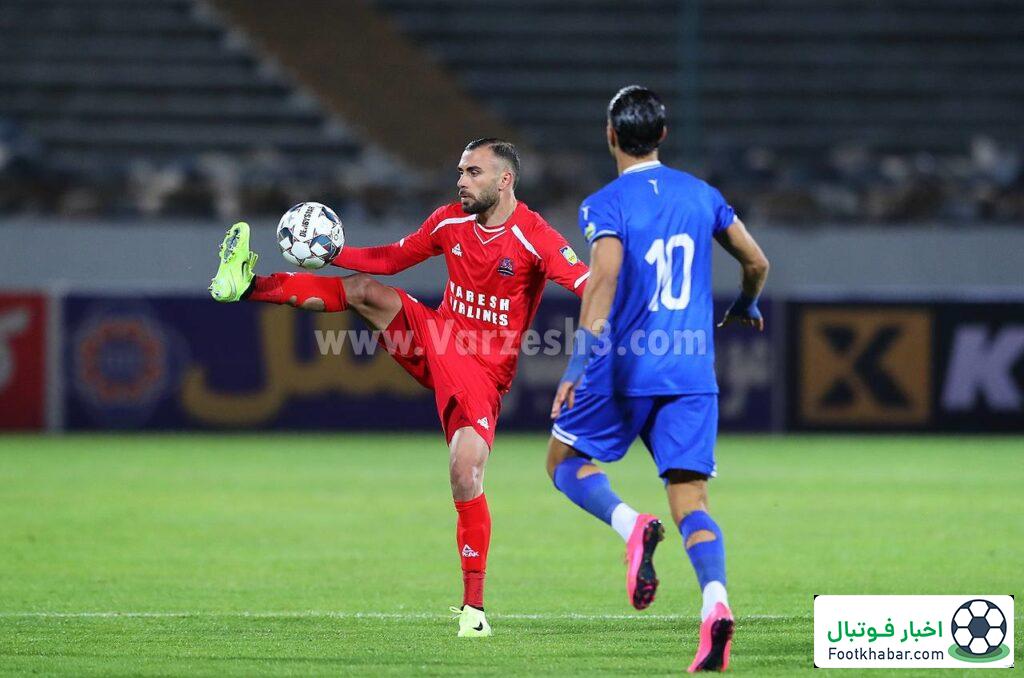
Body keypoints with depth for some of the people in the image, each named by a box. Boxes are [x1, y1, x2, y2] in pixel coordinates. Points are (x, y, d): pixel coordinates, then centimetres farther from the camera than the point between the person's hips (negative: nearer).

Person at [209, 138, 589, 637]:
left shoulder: (535, 237, -18)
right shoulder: (449, 221, 2)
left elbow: (590, 287, -27)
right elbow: (390, 259, 14)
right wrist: (333, 254, 2)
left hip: (482, 371, -6)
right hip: (436, 340, 6)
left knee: (466, 476, -18)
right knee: (363, 290, -9)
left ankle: (474, 606, -10)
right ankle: (246, 286, -1)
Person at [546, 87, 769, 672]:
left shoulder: (606, 205, -6)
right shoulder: (702, 195, 9)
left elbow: (605, 280, -20)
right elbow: (757, 262, 17)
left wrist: (577, 366, -23)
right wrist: (746, 308, 39)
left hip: (624, 365, -4)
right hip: (692, 373, 4)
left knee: (566, 461, 16)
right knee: (691, 496, 1)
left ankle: (631, 525, -14)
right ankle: (715, 599, -25)